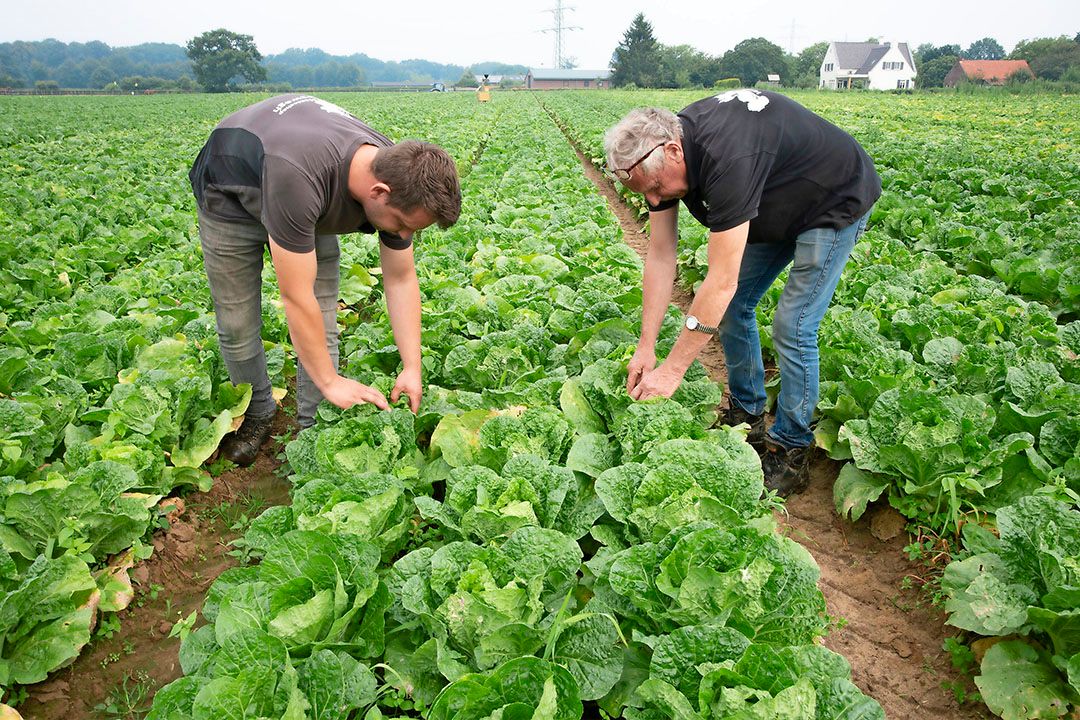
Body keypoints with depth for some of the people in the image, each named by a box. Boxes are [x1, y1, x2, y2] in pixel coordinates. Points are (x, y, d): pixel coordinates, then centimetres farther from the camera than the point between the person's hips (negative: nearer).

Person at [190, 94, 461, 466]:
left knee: (322, 327, -4)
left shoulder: (396, 175, -25)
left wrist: (412, 369, -18)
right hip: (231, 197, -4)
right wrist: (331, 382, -32)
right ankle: (257, 413, 25)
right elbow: (296, 298, -40)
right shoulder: (298, 179, -46)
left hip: (313, 204, 5)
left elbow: (401, 279, -14)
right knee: (238, 327, 0)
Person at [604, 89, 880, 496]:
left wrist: (671, 371, -34)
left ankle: (791, 453, 3)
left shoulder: (726, 158, -41)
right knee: (735, 306, 7)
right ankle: (747, 417, 23)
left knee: (793, 328, -13)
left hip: (837, 203, -8)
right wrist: (646, 348, -12)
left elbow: (721, 282, -40)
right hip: (778, 207, 8)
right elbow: (660, 257, -11)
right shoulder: (661, 149, -15)